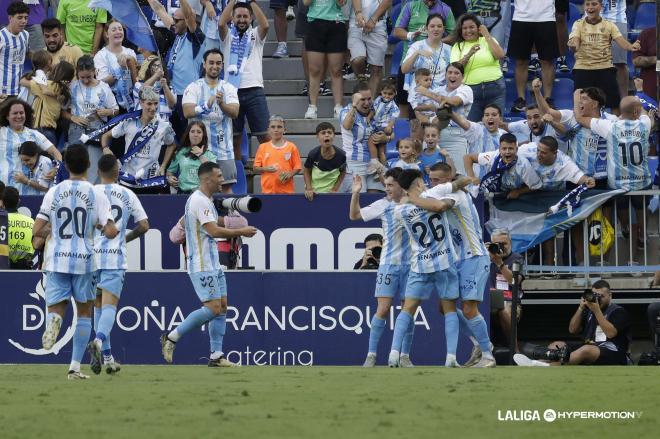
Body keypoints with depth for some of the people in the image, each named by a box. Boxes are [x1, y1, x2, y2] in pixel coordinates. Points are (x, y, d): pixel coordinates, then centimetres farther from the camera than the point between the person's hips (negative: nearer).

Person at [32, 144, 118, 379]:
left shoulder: (54, 192, 1)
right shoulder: (96, 194, -4)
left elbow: (36, 231, -1)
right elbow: (110, 232, -10)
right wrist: (112, 230, 13)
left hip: (56, 260, 1)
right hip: (84, 259, -1)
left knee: (56, 308, 8)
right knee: (84, 311, 14)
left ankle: (53, 320, -31)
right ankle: (75, 366, 10)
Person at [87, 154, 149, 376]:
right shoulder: (127, 195, 4)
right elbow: (144, 226, 5)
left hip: (92, 255, 2)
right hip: (115, 257, -2)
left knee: (98, 305, 15)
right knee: (109, 305, -8)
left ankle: (107, 356, 19)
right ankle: (99, 340, -37)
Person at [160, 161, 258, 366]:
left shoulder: (205, 200, 16)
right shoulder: (200, 201, -16)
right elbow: (214, 231, -23)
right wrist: (241, 232, -15)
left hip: (213, 264, 11)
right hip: (202, 266, -11)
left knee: (222, 306, 6)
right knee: (213, 308, -13)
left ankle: (216, 355, 6)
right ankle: (171, 338, -5)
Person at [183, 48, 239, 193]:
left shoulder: (229, 88, 8)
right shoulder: (194, 88, 2)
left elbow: (234, 112, -6)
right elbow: (187, 112, -13)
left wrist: (221, 104, -27)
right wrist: (207, 106, -29)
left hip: (223, 147, 2)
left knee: (227, 186, -1)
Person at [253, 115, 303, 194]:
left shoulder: (291, 147, 4)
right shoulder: (263, 147, 7)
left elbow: (298, 168, 6)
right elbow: (255, 169, 8)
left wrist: (290, 174, -14)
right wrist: (266, 169, -12)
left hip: (287, 190, -1)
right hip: (268, 190, 1)